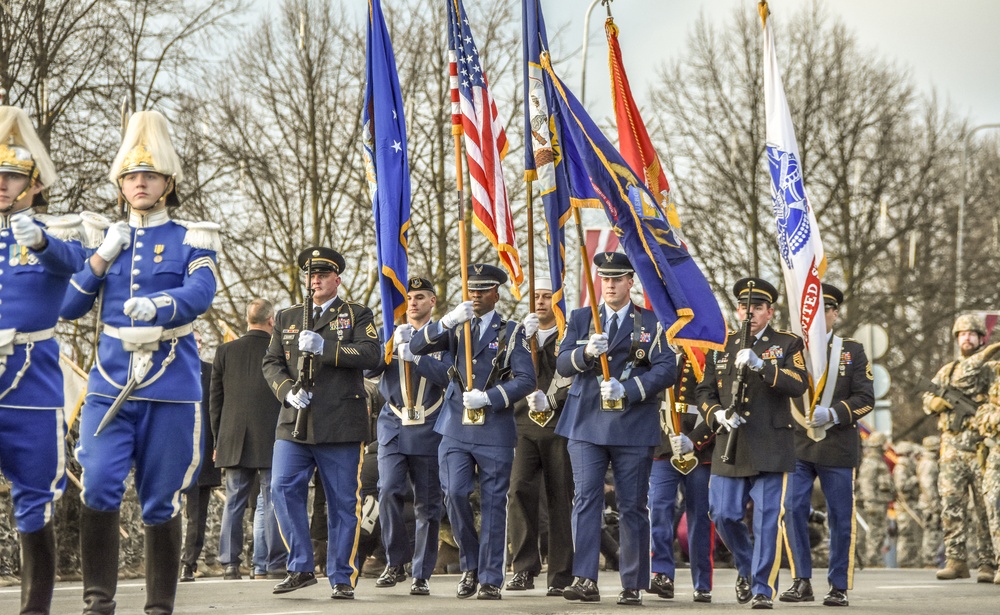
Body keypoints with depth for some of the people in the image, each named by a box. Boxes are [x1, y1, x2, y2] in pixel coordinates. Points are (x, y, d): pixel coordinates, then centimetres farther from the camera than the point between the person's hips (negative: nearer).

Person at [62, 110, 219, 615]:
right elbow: (68, 308, 10)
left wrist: (159, 304, -36)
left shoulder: (191, 240, 4)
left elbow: (200, 295, -15)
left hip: (171, 387, -2)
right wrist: (102, 257, -2)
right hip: (110, 385, 2)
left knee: (161, 502, 3)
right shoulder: (103, 238, 14)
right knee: (98, 489, -13)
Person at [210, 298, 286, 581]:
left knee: (234, 502, 8)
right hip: (272, 441, -3)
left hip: (234, 441, 3)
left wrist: (219, 438, 14)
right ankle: (275, 564, 0)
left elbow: (215, 399, 8)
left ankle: (229, 563, 5)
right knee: (272, 502, 1)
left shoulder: (226, 351, 5)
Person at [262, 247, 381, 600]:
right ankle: (300, 568, 0)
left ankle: (342, 578, 9)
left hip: (340, 426, -3)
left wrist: (325, 347, -20)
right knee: (283, 489, -11)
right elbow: (271, 363, 12)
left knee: (343, 502, 0)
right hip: (294, 425, 3)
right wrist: (288, 391, -8)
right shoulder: (287, 318, 18)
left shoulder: (357, 315, 7)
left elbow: (372, 355, -8)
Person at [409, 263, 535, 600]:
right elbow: (417, 347, -4)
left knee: (493, 504, -1)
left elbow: (526, 380, -6)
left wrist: (489, 398, -17)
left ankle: (490, 579, 6)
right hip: (456, 430, 2)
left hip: (495, 432, -2)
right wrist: (448, 321, -18)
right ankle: (470, 565, 12)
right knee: (455, 494, -9)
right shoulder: (457, 328, 12)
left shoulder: (512, 332, 4)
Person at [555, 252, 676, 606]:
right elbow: (562, 364, 2)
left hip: (633, 428, -1)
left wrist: (627, 389, -18)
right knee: (586, 501, -8)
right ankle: (585, 581, -10)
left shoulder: (651, 323, 6)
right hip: (586, 425, 1)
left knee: (632, 507, 3)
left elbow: (666, 370, -5)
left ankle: (633, 586, 9)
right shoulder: (580, 319, 12)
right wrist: (586, 353, -19)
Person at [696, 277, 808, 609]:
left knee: (768, 519, -6)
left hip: (772, 450, -3)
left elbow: (799, 384, -12)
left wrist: (761, 364, -24)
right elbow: (704, 393, 14)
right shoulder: (721, 347, 14)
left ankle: (763, 588, 1)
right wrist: (718, 415, -8)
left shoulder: (788, 344, 5)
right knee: (723, 515, 2)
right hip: (730, 448, 3)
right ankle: (746, 567, 29)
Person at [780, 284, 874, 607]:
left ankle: (839, 586, 11)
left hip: (837, 447, -1)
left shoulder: (853, 352, 8)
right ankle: (802, 581, 0)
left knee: (840, 518, 2)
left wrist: (832, 414, -14)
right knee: (793, 510, -9)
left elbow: (865, 398, 1)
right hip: (796, 446, 1)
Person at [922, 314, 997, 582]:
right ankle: (956, 560, -1)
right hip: (953, 448, 3)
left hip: (983, 447, -3)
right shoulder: (947, 371, 20)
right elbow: (928, 400, 12)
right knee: (951, 505, -3)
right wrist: (948, 399, -7)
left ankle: (988, 564, -1)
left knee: (986, 509, -3)